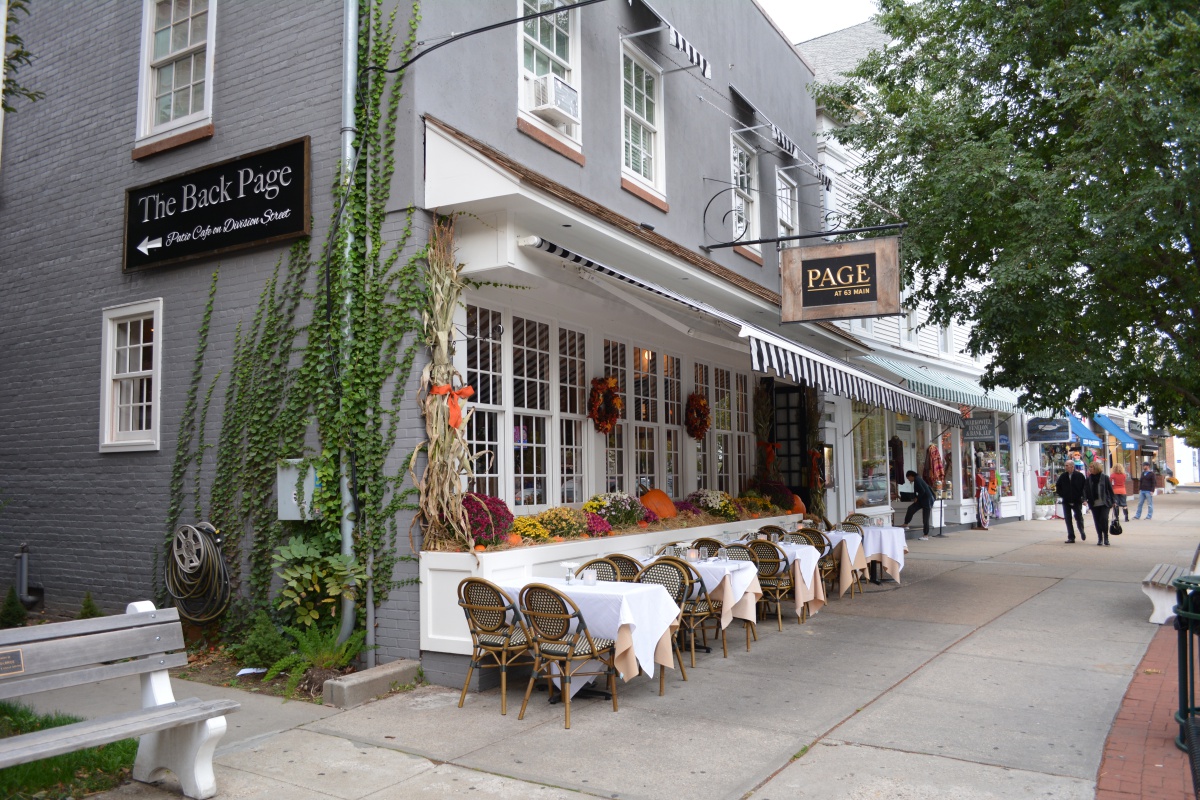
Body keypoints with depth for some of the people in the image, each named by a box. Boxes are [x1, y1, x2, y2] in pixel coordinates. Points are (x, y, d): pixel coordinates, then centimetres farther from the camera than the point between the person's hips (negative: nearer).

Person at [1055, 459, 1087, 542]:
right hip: (1066, 502, 3)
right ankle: (1071, 538, 5)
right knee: (1068, 520, 1)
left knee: (1079, 518, 5)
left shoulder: (1079, 476, -5)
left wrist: (1083, 498, -7)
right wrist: (1061, 494, 3)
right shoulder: (1063, 476, 4)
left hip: (1077, 501, -3)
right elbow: (1058, 487, 15)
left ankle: (1082, 532, 33)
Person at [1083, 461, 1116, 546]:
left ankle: (1106, 537, 1)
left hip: (1105, 503, -3)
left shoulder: (1105, 478, -1)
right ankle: (1100, 538, 16)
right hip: (1094, 504, 3)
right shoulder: (1088, 479, 6)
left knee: (1104, 519, -13)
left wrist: (1113, 501, 1)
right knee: (1097, 521, 6)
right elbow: (1085, 491, 8)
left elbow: (1110, 490, 2)